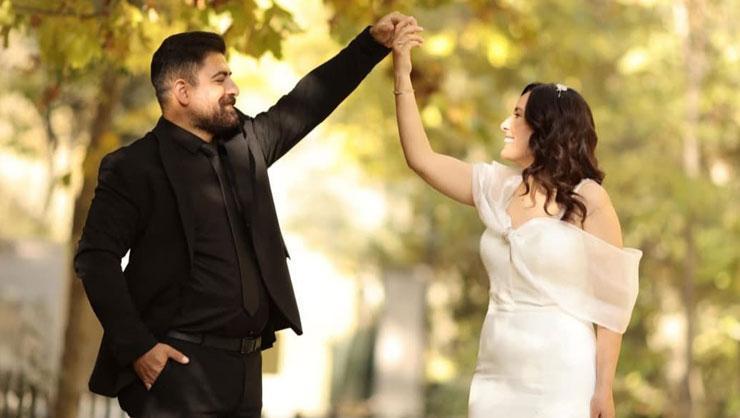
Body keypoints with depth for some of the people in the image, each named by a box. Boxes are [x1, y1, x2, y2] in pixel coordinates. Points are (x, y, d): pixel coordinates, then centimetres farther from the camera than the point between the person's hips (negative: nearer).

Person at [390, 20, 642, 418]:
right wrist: (402, 75, 7)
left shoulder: (589, 200, -6)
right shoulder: (498, 188, 9)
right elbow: (421, 158, 12)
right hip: (497, 374, 5)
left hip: (560, 377, -5)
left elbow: (611, 299, -6)